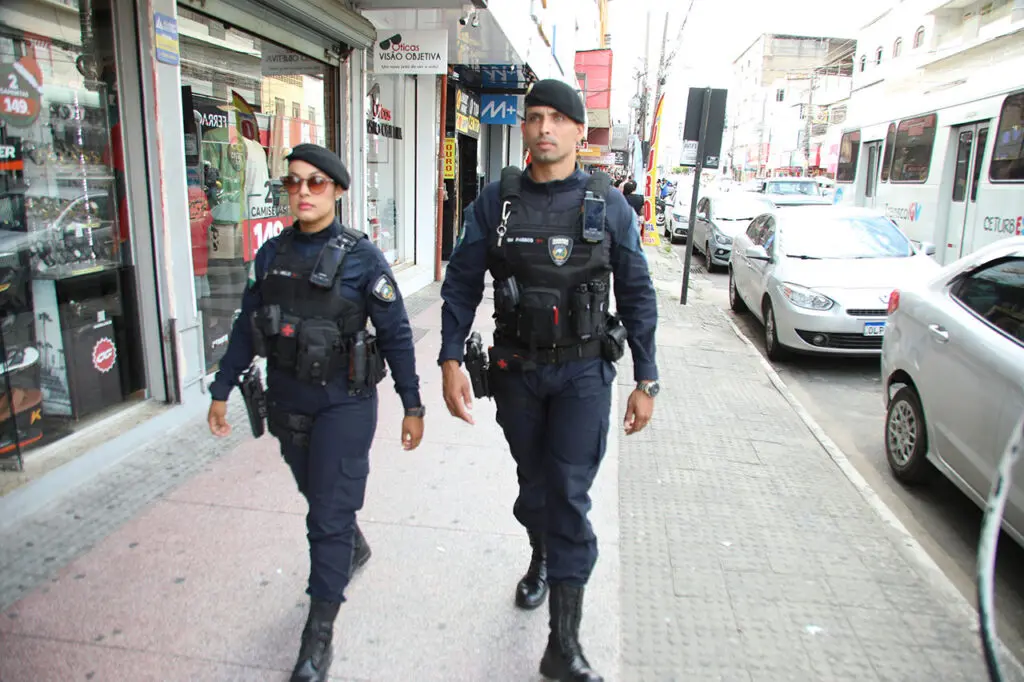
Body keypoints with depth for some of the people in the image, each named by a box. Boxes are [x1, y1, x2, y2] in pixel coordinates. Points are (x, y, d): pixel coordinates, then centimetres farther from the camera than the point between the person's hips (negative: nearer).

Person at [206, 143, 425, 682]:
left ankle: (319, 633, 14)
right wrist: (221, 391, 11)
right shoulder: (271, 254, 2)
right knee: (317, 493, 23)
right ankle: (354, 548, 53)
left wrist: (412, 405, -8)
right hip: (286, 399, 5)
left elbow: (395, 335, -9)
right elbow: (247, 328, 9)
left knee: (329, 515, 0)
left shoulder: (361, 256, -12)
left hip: (344, 401, -5)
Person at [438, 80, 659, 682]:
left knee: (570, 496, -5)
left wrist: (646, 382, -1)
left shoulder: (609, 205, -3)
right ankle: (542, 556, 49)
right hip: (516, 368, 2)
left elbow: (638, 296, 1)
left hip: (583, 372, -2)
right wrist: (451, 361, -6)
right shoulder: (496, 201, 0)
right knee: (534, 484, 17)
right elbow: (461, 284, 3)